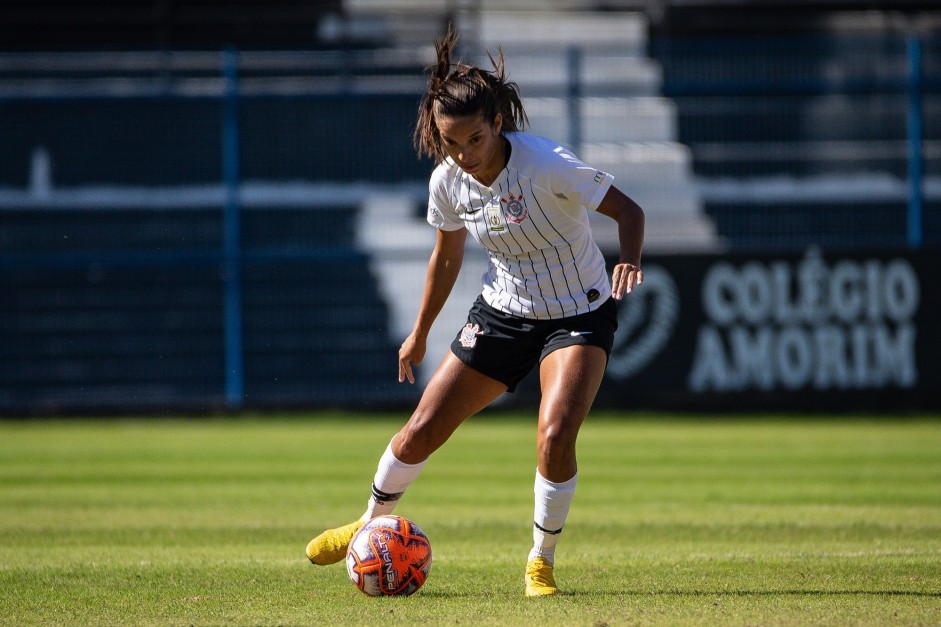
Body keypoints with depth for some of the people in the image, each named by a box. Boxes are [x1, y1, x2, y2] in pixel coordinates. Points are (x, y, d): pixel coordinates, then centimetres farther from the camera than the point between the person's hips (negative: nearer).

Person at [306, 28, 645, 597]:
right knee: (423, 429, 3)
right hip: (503, 312, 4)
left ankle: (541, 561, -3)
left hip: (579, 314, -4)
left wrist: (629, 262, -40)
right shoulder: (448, 182, -11)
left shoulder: (547, 165, -27)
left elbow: (628, 209, -19)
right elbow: (447, 255, 8)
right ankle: (370, 526, 30)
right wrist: (420, 334, 18)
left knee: (556, 434, -26)